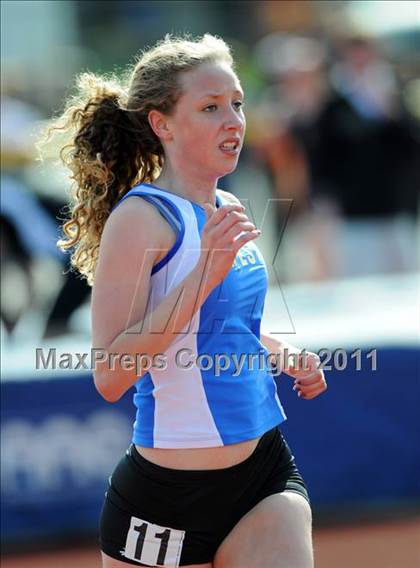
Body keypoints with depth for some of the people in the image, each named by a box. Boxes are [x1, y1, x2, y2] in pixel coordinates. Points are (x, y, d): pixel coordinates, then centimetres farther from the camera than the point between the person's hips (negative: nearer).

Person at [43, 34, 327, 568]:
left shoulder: (225, 212, 9)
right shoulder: (141, 218, -14)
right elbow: (110, 374, -23)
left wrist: (284, 358, 9)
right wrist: (204, 272, -27)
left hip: (266, 472, 6)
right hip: (169, 495, -6)